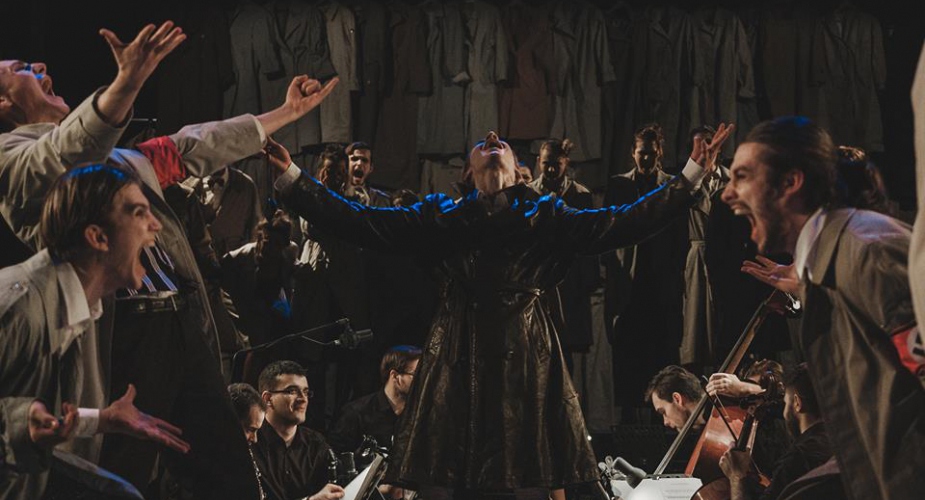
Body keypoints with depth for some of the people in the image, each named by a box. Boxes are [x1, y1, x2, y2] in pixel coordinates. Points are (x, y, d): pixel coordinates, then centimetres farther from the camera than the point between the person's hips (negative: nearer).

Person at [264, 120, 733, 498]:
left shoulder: (546, 218, 12)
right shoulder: (441, 217, 12)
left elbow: (627, 222, 5)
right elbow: (356, 220, 6)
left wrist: (692, 173, -1)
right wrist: (290, 175, -2)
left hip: (525, 360, 0)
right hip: (458, 362, 0)